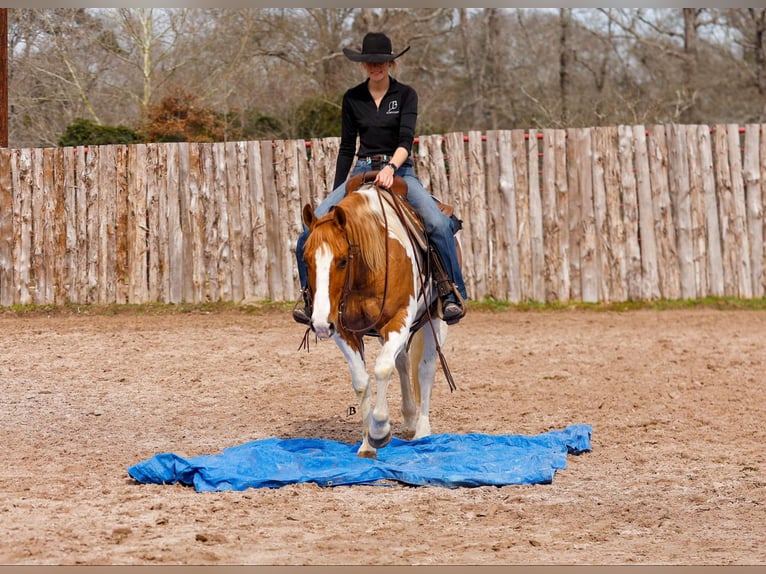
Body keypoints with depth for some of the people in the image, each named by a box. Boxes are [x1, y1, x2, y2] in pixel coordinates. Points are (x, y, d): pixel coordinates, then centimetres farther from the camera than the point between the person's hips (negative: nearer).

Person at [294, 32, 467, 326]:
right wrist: (336, 193, 13)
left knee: (438, 223, -29)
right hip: (362, 171, 3)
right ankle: (310, 293, -4)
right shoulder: (352, 98, 7)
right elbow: (346, 147, 13)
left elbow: (406, 139, -13)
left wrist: (391, 167, -31)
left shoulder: (406, 94, 0)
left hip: (399, 170, -2)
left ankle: (452, 294, -18)